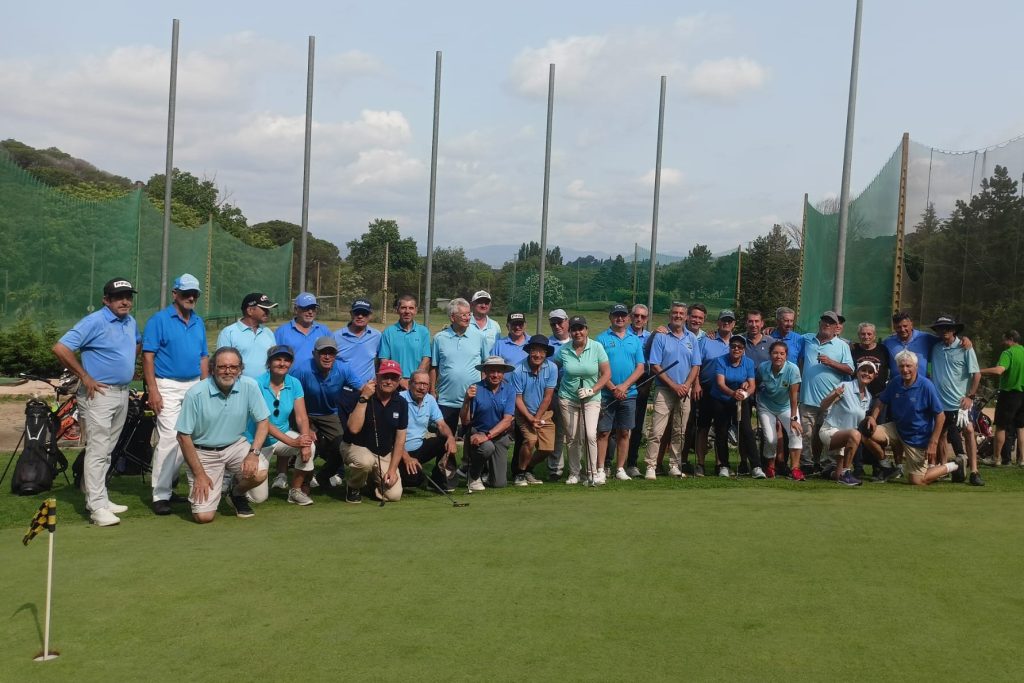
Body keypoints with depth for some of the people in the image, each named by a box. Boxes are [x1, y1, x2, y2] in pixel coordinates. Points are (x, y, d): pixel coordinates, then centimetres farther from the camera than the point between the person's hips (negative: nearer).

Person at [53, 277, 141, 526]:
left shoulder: (131, 322, 10)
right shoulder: (94, 322, -14)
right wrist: (85, 377, -16)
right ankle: (97, 506, -8)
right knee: (97, 450, -9)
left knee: (107, 450, 15)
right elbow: (60, 348, -20)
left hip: (123, 393, 8)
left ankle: (99, 498, 24)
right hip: (99, 394, -8)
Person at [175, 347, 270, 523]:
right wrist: (199, 474, -12)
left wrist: (254, 452, -18)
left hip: (236, 445, 3)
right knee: (204, 516, -13)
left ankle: (237, 494, 9)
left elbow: (262, 421, -1)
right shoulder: (196, 394, -17)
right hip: (204, 452, -2)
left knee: (259, 472, -28)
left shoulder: (250, 386, -10)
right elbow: (183, 436, -11)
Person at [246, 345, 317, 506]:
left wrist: (305, 442, -28)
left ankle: (296, 490, -7)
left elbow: (301, 417, -9)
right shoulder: (258, 384, -17)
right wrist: (291, 442, -32)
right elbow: (263, 422, -23)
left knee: (310, 446, -28)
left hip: (284, 436, 4)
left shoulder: (294, 383, -4)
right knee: (258, 498, -7)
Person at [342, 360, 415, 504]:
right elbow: (354, 429, -27)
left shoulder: (401, 403, -2)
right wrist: (364, 398, -31)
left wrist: (392, 469, -6)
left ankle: (373, 479, 21)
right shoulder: (361, 396, -14)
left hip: (385, 455, 4)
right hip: (357, 448, -4)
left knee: (394, 495, -14)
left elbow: (400, 438, 1)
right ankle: (353, 487, -4)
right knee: (365, 462, -40)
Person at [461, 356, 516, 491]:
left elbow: (507, 420, -14)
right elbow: (465, 422, -10)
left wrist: (488, 435, -27)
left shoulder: (509, 390, -5)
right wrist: (467, 400, -26)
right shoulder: (476, 389, -10)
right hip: (477, 433, -2)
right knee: (487, 447, -38)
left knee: (499, 483, -7)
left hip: (500, 435, 2)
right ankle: (474, 475, -7)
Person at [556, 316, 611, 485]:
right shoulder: (563, 350, -3)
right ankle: (574, 473, 18)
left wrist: (592, 390, -13)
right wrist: (556, 388, 3)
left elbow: (607, 373, -4)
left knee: (590, 435, -17)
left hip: (591, 399, -1)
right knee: (573, 439, 5)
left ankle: (593, 472, -5)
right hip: (568, 399, 2)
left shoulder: (596, 347, -7)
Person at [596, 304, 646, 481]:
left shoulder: (635, 340, 10)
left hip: (629, 394, 3)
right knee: (603, 433, -2)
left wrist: (624, 386, -10)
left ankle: (620, 469, 14)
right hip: (606, 394, -3)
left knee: (624, 433, 7)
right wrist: (613, 388, -13)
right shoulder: (602, 339, 1)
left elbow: (640, 368, 4)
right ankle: (600, 469, 2)